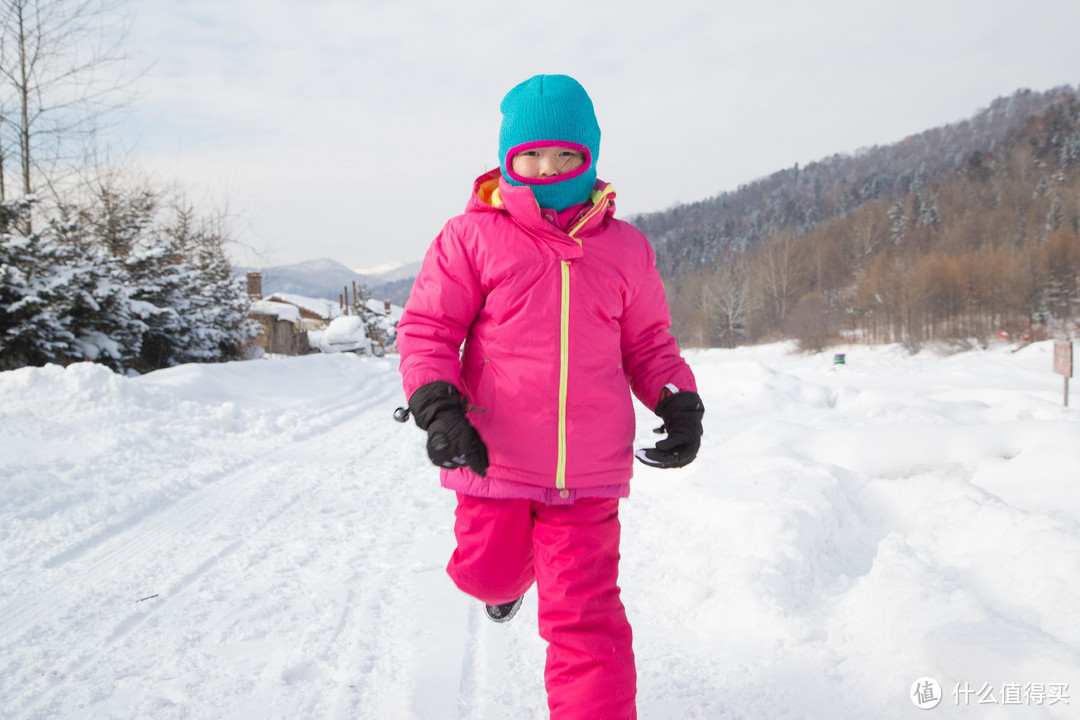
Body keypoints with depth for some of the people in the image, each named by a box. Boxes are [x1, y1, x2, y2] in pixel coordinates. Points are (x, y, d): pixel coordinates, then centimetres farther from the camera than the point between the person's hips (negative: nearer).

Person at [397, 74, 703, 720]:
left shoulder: (625, 248, 7)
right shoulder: (472, 236, -2)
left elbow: (648, 343, 16)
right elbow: (427, 327, -2)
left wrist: (679, 402, -1)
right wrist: (437, 405, -17)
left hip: (589, 474, 0)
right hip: (495, 459, 0)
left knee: (584, 616, -2)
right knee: (489, 575, 20)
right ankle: (512, 572, 56)